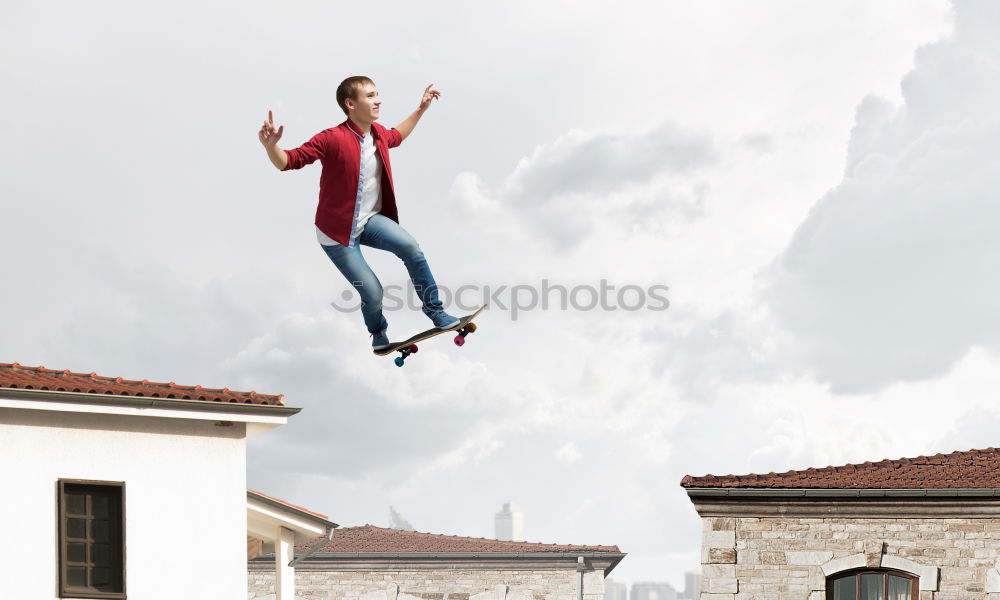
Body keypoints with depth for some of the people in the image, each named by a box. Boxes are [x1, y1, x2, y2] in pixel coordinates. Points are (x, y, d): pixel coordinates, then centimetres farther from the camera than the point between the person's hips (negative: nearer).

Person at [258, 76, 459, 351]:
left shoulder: (379, 134, 0)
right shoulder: (333, 139, -23)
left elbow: (397, 136, 26)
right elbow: (288, 161, -23)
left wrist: (421, 109, 25)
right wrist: (270, 145, -44)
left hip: (369, 221, 5)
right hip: (337, 232, -5)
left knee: (410, 247, -24)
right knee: (372, 293, -6)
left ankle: (434, 310, -9)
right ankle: (379, 333, 29)